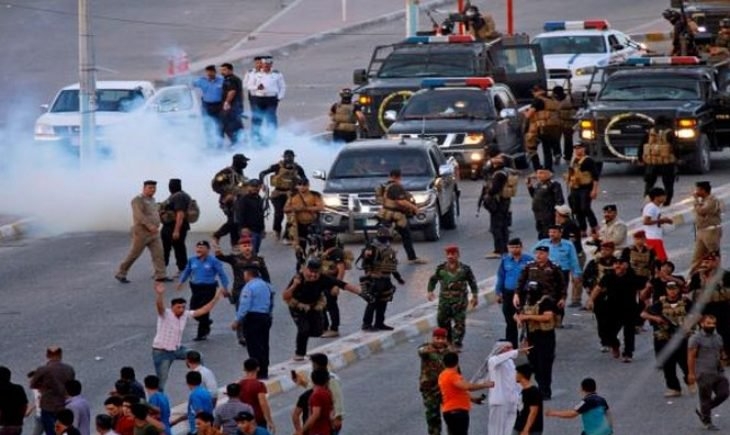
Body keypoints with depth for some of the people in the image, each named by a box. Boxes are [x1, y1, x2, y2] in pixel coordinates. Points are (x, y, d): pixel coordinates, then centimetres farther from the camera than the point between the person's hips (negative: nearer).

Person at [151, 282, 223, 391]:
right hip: (162, 352, -6)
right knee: (161, 382, -4)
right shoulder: (166, 314, -20)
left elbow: (203, 310, 2)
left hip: (176, 349, 6)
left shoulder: (185, 315, -2)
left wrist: (216, 298, -5)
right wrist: (160, 295, -63)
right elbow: (159, 306, -41)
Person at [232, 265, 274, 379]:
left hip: (252, 318, -8)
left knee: (254, 346, -5)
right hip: (266, 317, 8)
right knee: (264, 345, 13)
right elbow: (271, 303, 17)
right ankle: (264, 372, 18)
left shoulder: (249, 287, -13)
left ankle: (258, 373, -7)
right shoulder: (266, 286, 12)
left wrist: (237, 321, -11)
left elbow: (244, 306, -17)